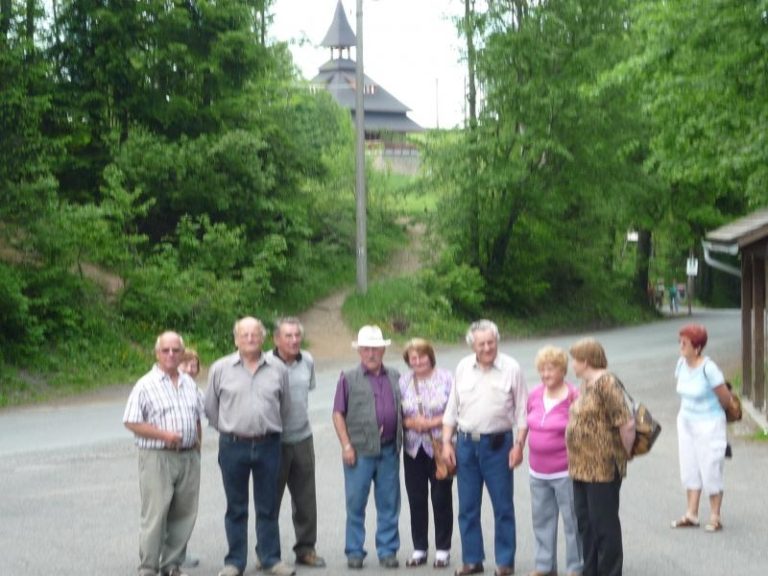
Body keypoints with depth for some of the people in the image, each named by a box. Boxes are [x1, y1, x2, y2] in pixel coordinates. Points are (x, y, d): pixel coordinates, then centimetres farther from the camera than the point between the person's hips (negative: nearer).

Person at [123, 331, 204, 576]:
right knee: (155, 516, -5)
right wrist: (163, 434, -17)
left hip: (188, 458, 6)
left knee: (184, 514, 8)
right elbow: (131, 422, -9)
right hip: (157, 457, -5)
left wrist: (197, 446, 11)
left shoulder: (189, 383, 12)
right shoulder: (146, 385, -6)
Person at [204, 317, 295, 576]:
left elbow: (285, 406, 14)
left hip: (268, 445, 1)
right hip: (233, 446, -1)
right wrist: (230, 430, 9)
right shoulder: (220, 369, 0)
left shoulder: (277, 369, 4)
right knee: (236, 508, 7)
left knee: (268, 506, 8)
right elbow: (211, 408, 8)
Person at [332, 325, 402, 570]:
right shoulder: (349, 378, 2)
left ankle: (388, 550, 18)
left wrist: (402, 441, 9)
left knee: (389, 504, 8)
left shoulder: (394, 377, 12)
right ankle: (354, 552, 12)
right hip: (359, 450, -3)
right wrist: (346, 445, -8)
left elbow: (402, 411, 18)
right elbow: (338, 414, 0)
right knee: (355, 503, 2)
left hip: (389, 450, 3)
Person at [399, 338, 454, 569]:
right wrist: (410, 422, -12)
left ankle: (443, 549, 13)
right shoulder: (403, 382, 6)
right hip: (414, 449, 3)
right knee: (416, 500, 6)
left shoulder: (445, 378, -3)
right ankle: (419, 549, 17)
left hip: (440, 448, -3)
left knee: (442, 499, 2)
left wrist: (432, 422, -15)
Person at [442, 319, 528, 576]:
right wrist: (447, 442, 5)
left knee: (503, 506, 2)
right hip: (466, 442, 4)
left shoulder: (511, 368, -4)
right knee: (467, 507, 8)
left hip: (497, 444, -3)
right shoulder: (463, 368, 6)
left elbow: (521, 411, -2)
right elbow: (452, 408, 11)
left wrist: (519, 445, -9)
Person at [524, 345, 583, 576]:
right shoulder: (534, 395, 5)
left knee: (572, 521, 2)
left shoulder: (574, 397, -14)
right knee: (542, 520, 15)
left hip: (565, 472, -7)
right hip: (537, 471, 7)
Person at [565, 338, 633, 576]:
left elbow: (626, 424, -21)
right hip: (582, 467, 10)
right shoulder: (585, 384, 13)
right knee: (585, 523, 16)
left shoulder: (605, 384, -16)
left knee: (604, 523, -1)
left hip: (602, 469, -10)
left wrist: (625, 453, -9)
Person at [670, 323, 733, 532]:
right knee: (689, 469, 10)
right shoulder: (682, 364, -2)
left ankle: (715, 517, 9)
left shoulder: (708, 368, -22)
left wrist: (710, 412, 4)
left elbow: (725, 398, -13)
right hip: (686, 421, 7)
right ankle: (691, 515, 17)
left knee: (710, 470, 0)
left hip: (709, 425, -7)